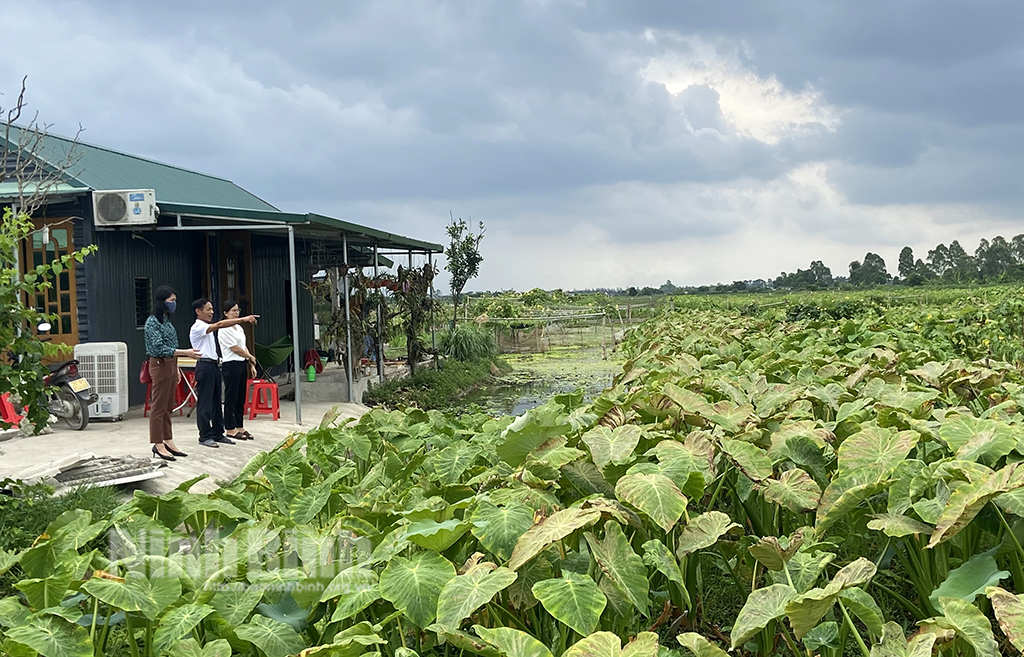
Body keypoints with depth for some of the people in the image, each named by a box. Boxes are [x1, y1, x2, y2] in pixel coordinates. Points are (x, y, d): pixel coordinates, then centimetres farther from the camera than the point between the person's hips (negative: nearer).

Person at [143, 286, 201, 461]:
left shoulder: (166, 320, 14)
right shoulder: (152, 322, -14)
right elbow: (160, 348, -21)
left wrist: (175, 368, 19)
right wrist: (185, 353, -24)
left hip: (170, 365, 9)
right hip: (160, 366, -9)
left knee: (168, 406, 12)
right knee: (158, 406, -3)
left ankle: (168, 441, 19)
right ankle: (158, 445, 2)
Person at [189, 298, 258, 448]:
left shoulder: (209, 329, 17)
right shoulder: (197, 327, -12)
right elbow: (220, 325, -24)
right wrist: (243, 319, -28)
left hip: (214, 365, 9)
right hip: (205, 366, -9)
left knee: (216, 401, 13)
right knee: (205, 402, -4)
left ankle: (218, 433, 20)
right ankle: (205, 436, 1)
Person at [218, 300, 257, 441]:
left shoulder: (239, 328, 15)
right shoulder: (224, 330, -11)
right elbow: (235, 349, -13)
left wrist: (251, 364, 9)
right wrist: (251, 357, -1)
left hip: (242, 365, 9)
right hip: (231, 365, -9)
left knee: (241, 398, 10)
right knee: (231, 398, -2)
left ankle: (239, 427, 16)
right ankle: (230, 429, 5)